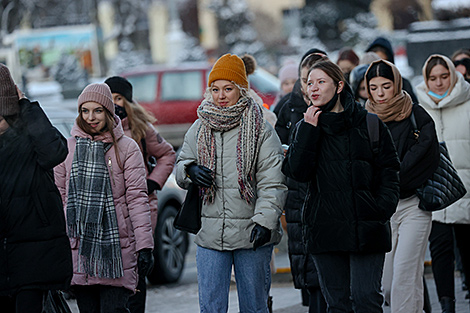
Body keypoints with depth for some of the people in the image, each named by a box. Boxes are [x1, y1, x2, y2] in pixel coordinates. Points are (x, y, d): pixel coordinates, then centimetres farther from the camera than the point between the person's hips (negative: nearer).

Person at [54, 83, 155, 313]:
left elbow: (137, 198, -1)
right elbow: (59, 197, 13)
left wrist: (145, 245, -7)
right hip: (79, 245, 3)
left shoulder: (126, 148, 2)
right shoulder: (68, 147, 10)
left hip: (115, 245, -3)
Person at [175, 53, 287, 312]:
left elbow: (273, 180, -8)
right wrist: (190, 170, -6)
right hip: (210, 233, 3)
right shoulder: (200, 129, 9)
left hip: (251, 233, -3)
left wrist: (265, 220, -19)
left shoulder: (260, 130, -3)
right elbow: (180, 169, 18)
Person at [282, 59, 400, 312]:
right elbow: (297, 171, -4)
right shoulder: (306, 127, 10)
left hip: (366, 228, -2)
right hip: (324, 228, 2)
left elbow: (389, 171, 5)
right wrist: (309, 130, -8)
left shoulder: (369, 125, 4)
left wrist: (382, 208, -9)